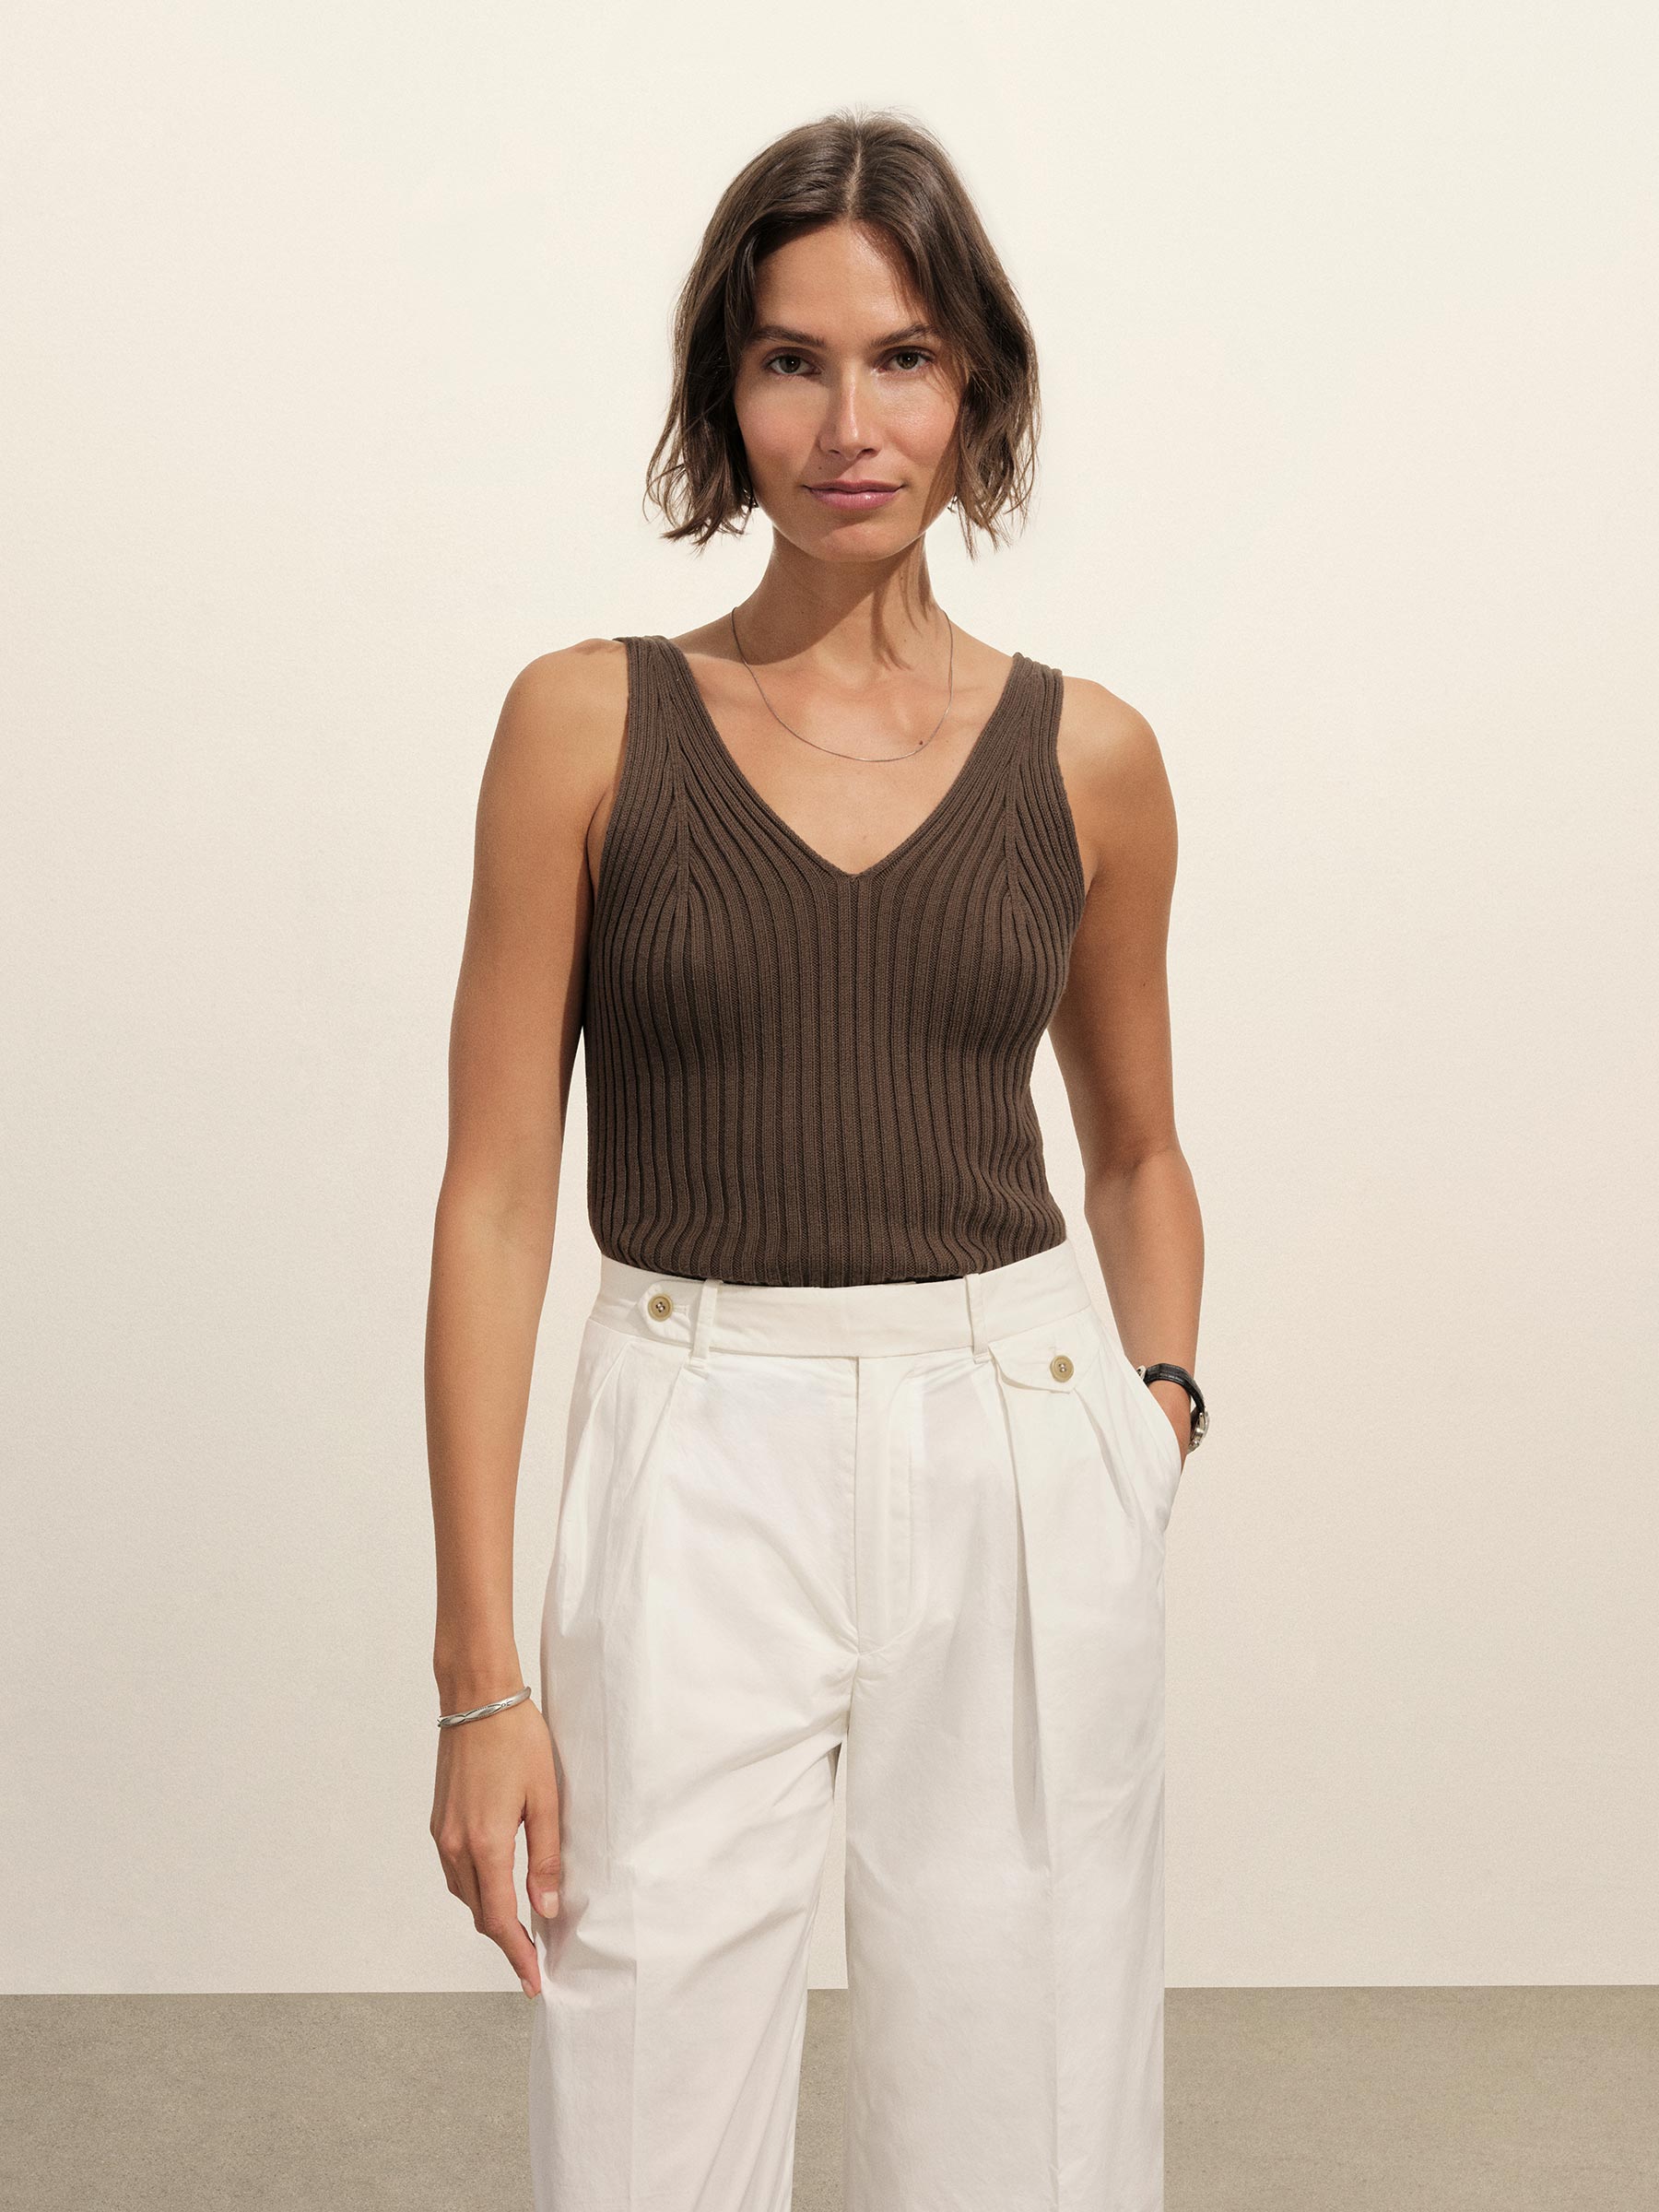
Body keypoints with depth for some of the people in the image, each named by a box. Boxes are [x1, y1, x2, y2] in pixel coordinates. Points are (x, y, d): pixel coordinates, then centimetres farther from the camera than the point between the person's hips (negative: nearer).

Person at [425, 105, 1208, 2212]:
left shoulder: (1087, 753, 3)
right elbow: (497, 1192, -3)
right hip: (703, 1478, -1)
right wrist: (477, 1667, -6)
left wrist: (1158, 1405, 0)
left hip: (1029, 1477, 2)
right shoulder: (588, 721, -2)